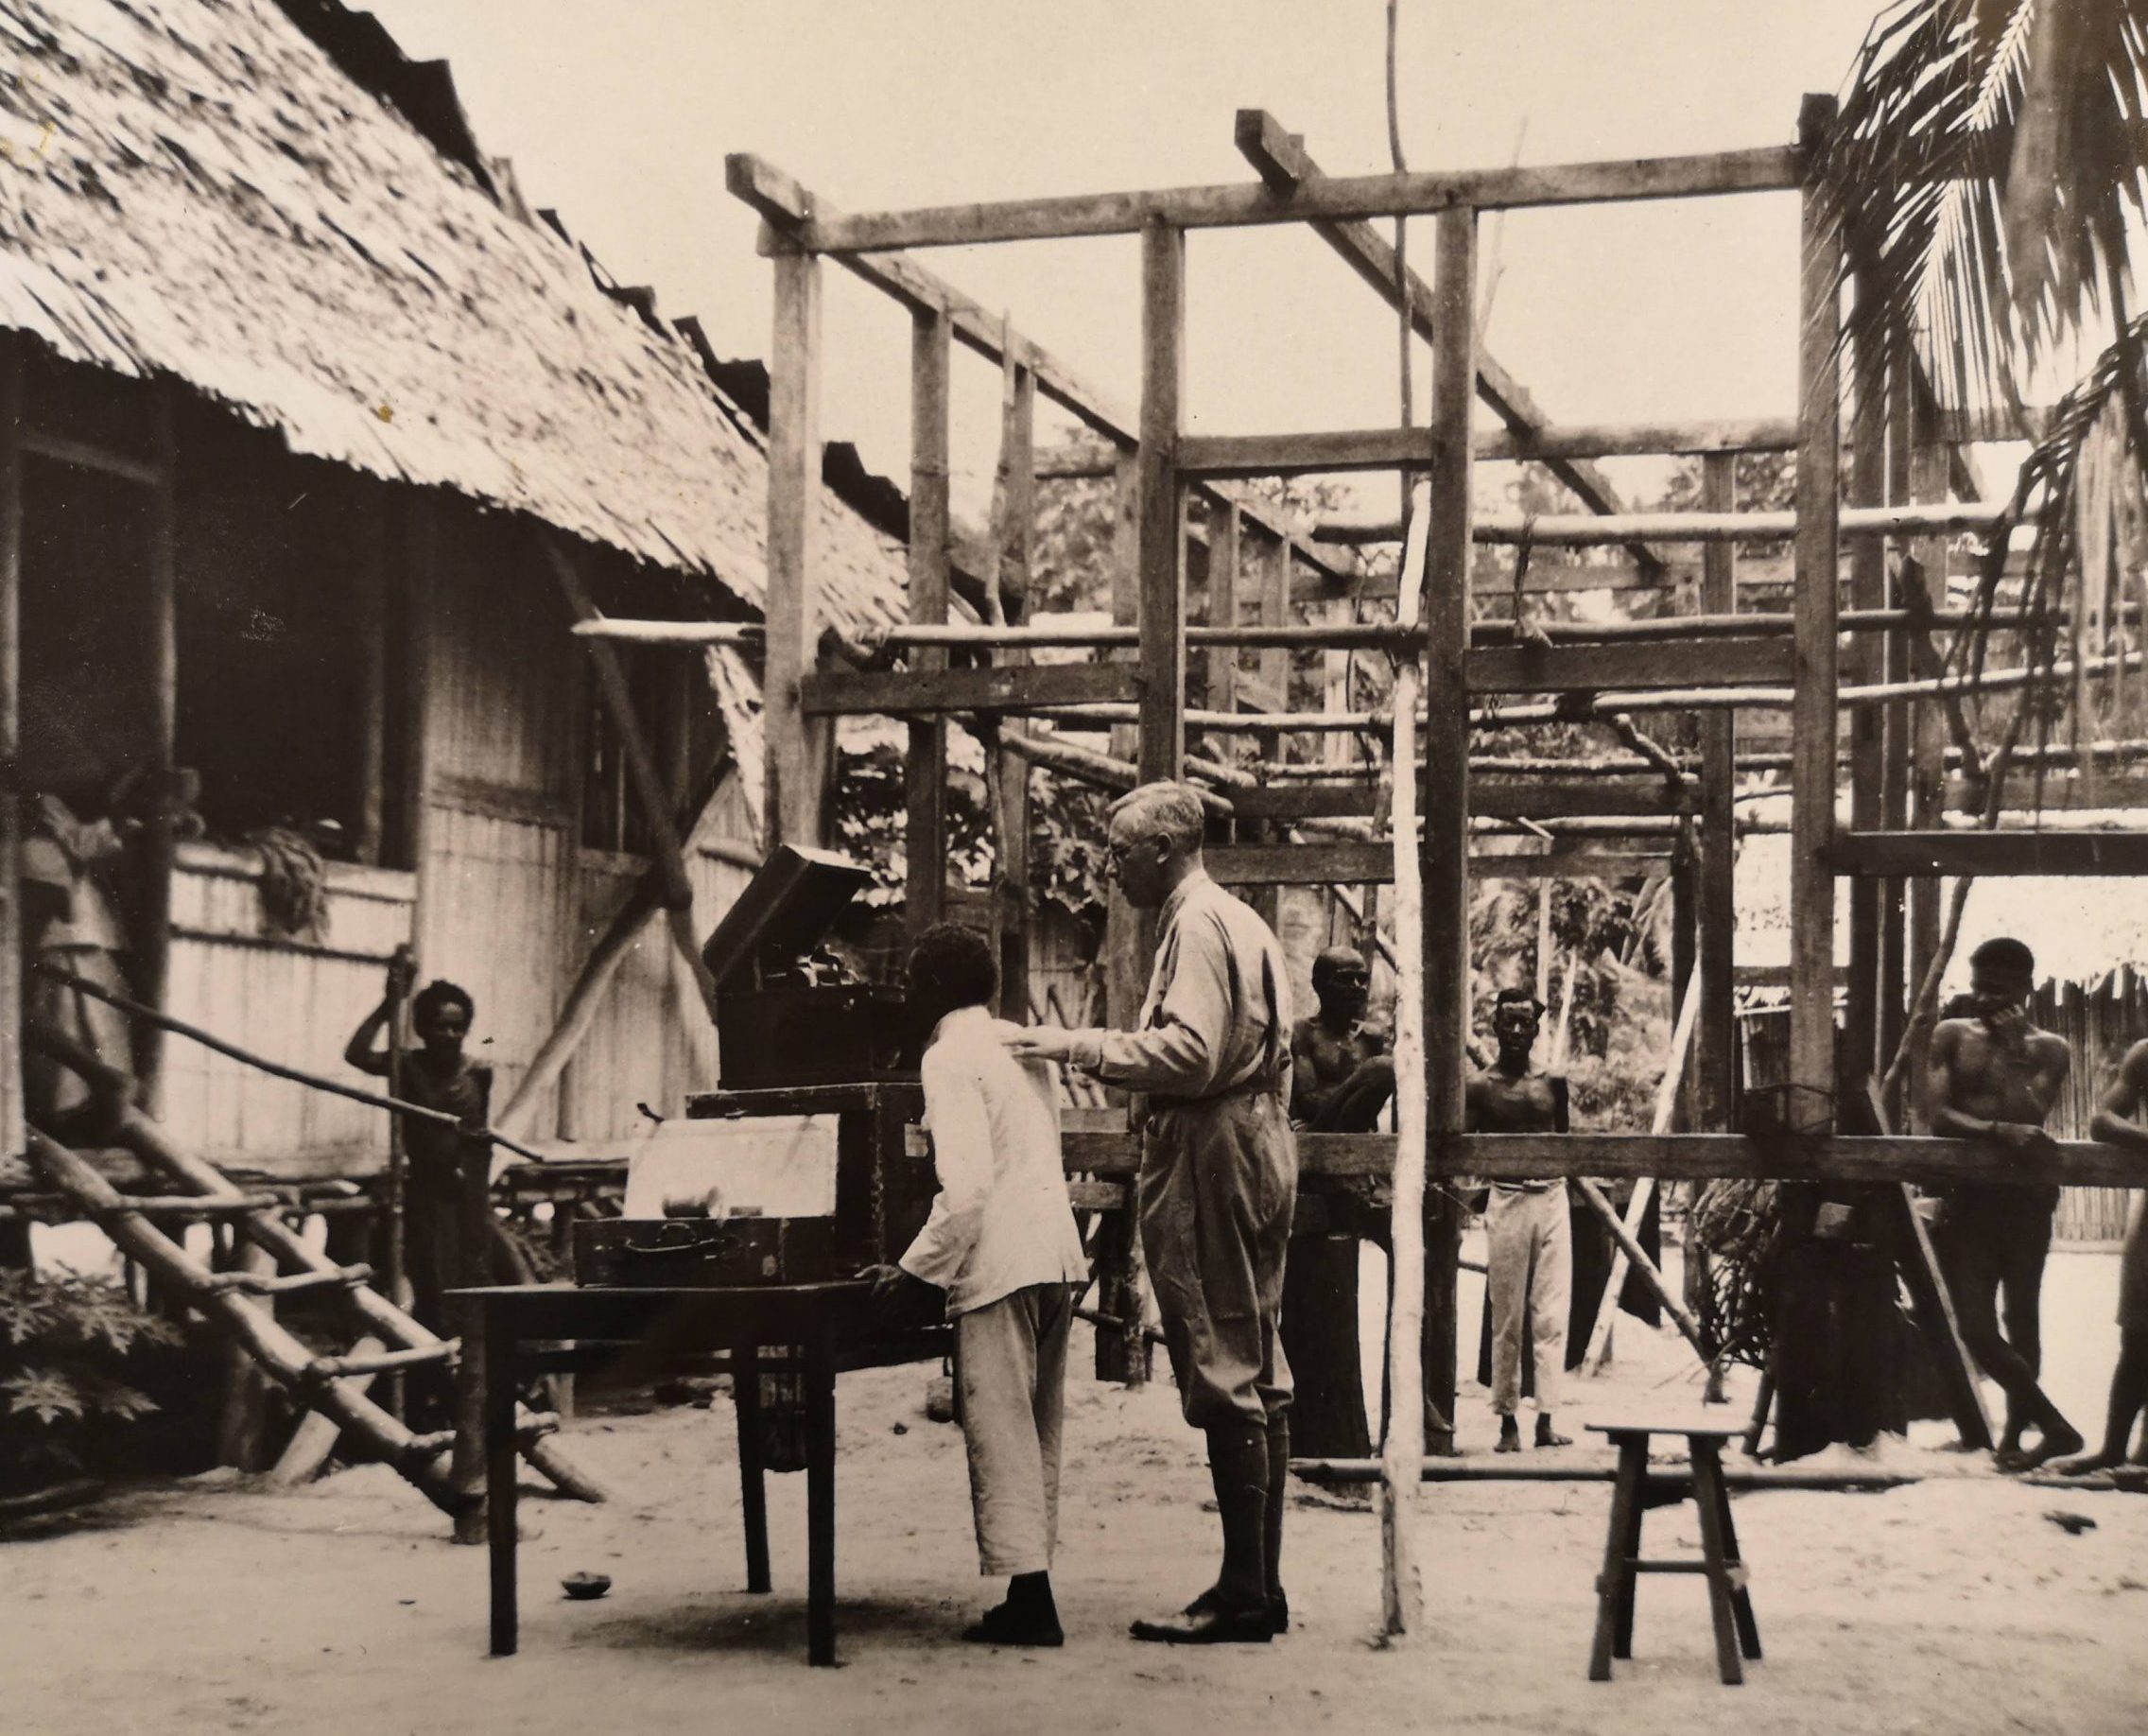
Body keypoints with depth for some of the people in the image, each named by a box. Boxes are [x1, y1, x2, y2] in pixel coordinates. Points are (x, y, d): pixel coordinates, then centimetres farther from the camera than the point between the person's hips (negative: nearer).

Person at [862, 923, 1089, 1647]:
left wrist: (916, 1270, -12)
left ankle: (1028, 1601, -4)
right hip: (1058, 1252, 9)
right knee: (1035, 1431, 13)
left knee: (1000, 1432, -4)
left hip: (1000, 1264, -9)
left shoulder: (950, 1057, -9)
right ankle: (1032, 1585, 16)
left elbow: (966, 1184, -19)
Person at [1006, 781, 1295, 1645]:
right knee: (1259, 1372, 10)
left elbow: (1189, 1053, -23)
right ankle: (1260, 1584, 15)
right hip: (1258, 1140, 11)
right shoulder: (1243, 921, 21)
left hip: (1209, 1151, -11)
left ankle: (1242, 1593, -6)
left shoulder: (1197, 924, -12)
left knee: (1222, 1373, -8)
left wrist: (1082, 1047, -17)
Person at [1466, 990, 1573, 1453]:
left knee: (1551, 1315, -1)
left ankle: (1546, 1419, 0)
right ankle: (1507, 1421, 6)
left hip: (1552, 1198, 2)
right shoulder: (1481, 1087, 0)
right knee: (1507, 1319, 1)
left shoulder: (1553, 1081, 8)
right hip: (1506, 1201, -2)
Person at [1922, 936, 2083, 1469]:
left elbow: (2028, 1116, -11)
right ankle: (2056, 1427, 1)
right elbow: (1938, 1117, -6)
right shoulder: (1952, 1036, 7)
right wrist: (2002, 1132, -20)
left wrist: (2013, 1050, -11)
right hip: (1967, 1196, 0)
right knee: (1976, 1328, -7)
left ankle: (2016, 1431, 19)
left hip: (2026, 1197, 0)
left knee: (2021, 1318, 7)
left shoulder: (2049, 1049, 5)